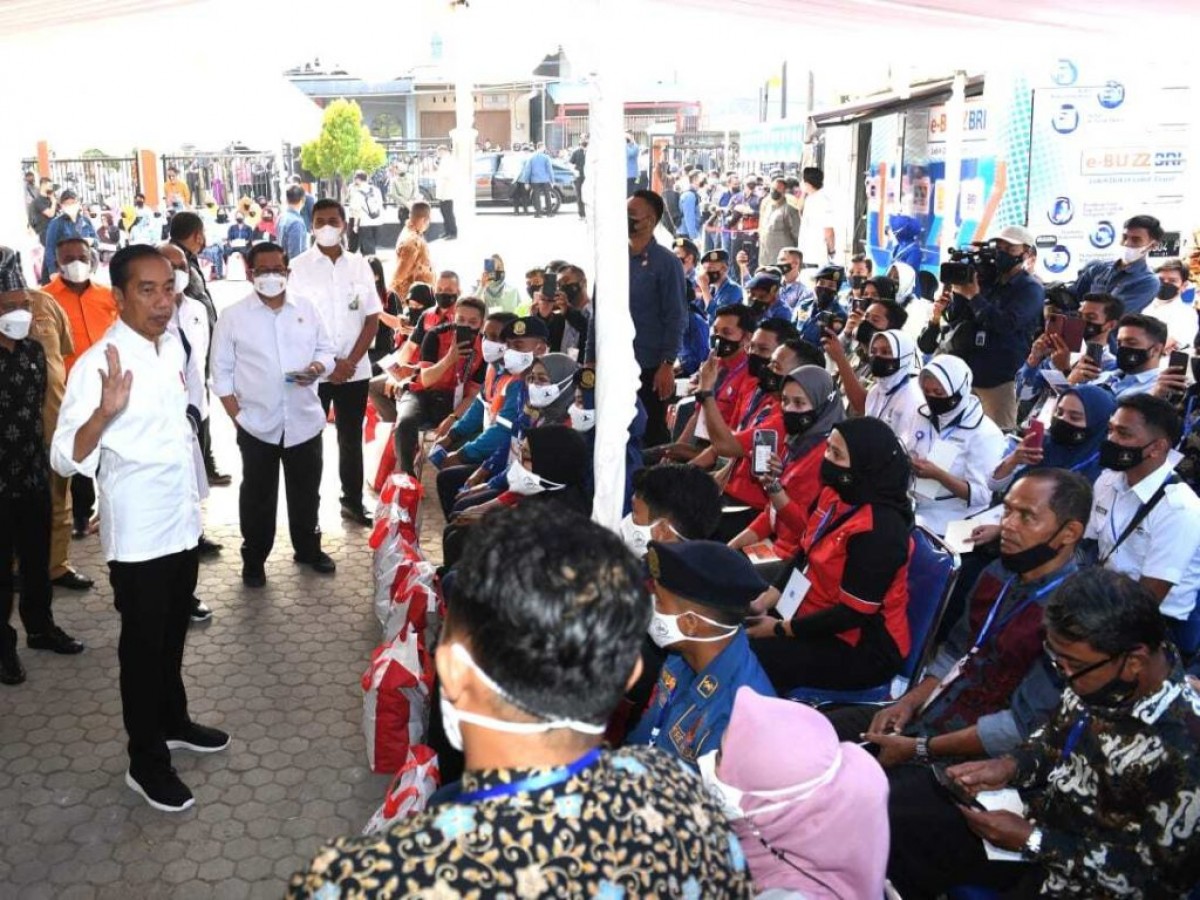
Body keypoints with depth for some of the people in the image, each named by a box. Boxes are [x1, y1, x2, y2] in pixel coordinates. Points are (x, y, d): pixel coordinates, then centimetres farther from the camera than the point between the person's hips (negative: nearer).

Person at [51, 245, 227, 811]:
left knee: (173, 634, 22)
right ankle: (146, 763, 22)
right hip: (138, 534, -7)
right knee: (144, 645, 7)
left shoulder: (172, 346, 3)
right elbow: (65, 460, -25)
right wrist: (104, 412, -42)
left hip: (182, 521, 7)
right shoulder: (98, 363, -21)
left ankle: (173, 722, 42)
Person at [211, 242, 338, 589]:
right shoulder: (234, 317, -4)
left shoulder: (306, 308, 2)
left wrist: (317, 368, -15)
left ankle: (308, 549, 33)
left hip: (304, 420, 2)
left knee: (306, 491, 15)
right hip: (257, 423, -2)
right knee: (257, 496, 9)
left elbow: (326, 350, 8)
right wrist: (237, 415, -7)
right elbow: (222, 372, -2)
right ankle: (253, 560, 23)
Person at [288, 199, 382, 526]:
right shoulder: (298, 267, -3)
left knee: (352, 437, 12)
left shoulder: (359, 264, 4)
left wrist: (350, 361, -7)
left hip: (355, 370, 2)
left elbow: (372, 317, 4)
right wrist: (326, 365, -9)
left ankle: (353, 501, 25)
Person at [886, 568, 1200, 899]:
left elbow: (1151, 872, -21)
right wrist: (1011, 766, -8)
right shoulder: (1098, 670, -11)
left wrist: (1031, 840, -20)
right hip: (1038, 806, 7)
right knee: (890, 814, -1)